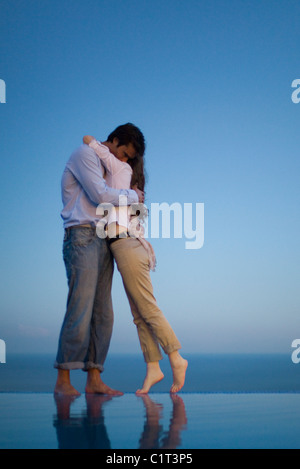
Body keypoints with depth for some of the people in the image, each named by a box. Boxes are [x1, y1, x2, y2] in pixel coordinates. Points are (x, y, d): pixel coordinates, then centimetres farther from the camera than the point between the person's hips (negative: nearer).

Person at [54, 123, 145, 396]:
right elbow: (100, 195, -11)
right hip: (82, 237, -9)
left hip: (102, 241, 9)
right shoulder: (85, 154, 0)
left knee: (103, 313, 1)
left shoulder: (106, 168, 28)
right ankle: (63, 379, -12)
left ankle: (94, 379, 1)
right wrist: (133, 196, 1)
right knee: (80, 308, -15)